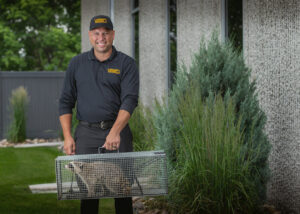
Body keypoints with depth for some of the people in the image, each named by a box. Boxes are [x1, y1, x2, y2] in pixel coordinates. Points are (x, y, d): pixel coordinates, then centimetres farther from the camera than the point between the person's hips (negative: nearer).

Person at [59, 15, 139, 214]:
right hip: (86, 134, 2)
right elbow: (66, 101, 10)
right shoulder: (77, 64, 9)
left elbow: (129, 100, -10)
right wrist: (67, 136, 0)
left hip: (118, 132, -1)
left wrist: (115, 132, -24)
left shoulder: (126, 64, 1)